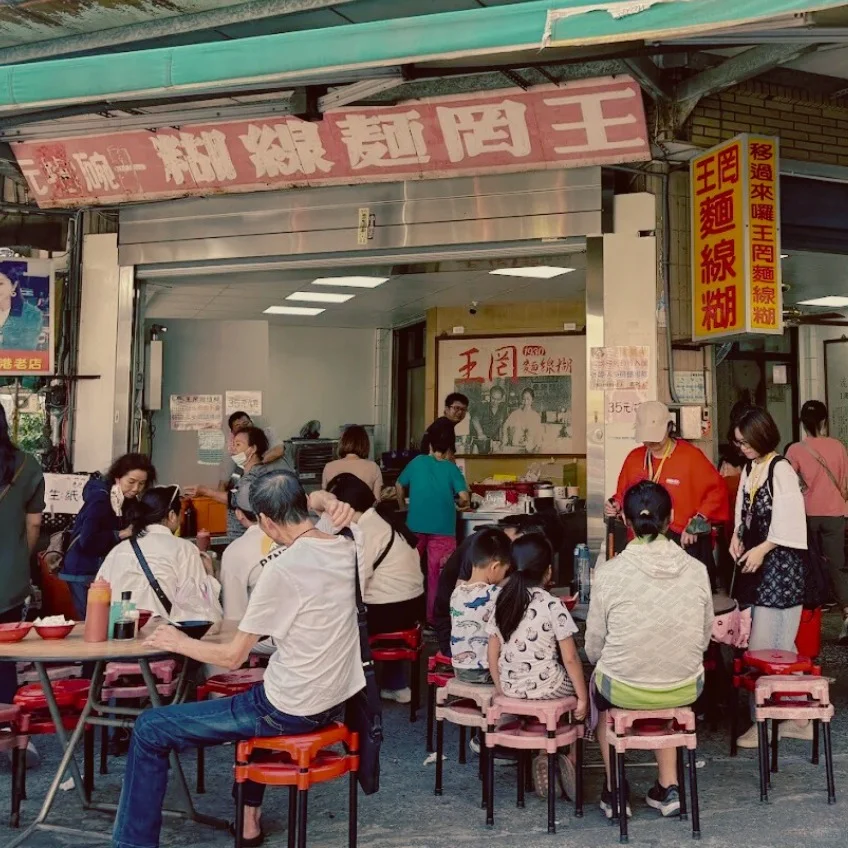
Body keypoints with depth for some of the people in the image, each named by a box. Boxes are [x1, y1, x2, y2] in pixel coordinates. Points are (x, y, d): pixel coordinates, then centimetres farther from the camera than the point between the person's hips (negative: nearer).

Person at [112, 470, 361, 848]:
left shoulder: (282, 569, -23)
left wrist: (179, 642, 0)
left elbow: (232, 656, -15)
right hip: (336, 699, 8)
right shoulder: (344, 549, -2)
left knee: (149, 729, 4)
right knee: (256, 694, 40)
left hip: (292, 711, -8)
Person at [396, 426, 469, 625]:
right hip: (442, 529, -2)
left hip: (415, 526, 2)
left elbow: (399, 486, 17)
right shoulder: (451, 468, 0)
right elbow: (464, 497, -11)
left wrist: (403, 506, 33)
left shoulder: (417, 462, 6)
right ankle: (433, 618, 9)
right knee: (437, 575, 5)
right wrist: (460, 505, 11)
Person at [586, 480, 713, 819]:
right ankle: (668, 785, 32)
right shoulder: (696, 569, -8)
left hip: (624, 689, -2)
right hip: (686, 689, 2)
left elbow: (593, 647, -7)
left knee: (599, 688, 32)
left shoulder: (609, 572, -16)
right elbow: (704, 638, 3)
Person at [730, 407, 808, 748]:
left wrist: (761, 550, -16)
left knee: (764, 645, -7)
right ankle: (796, 717, 18)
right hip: (755, 563, 8)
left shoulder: (781, 470, -12)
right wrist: (737, 536, 3)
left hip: (779, 564, -8)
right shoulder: (749, 470, 12)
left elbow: (789, 522, -16)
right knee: (780, 644, 10)